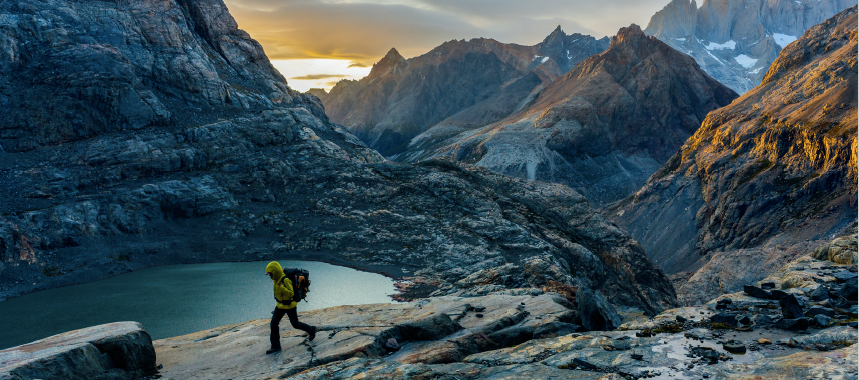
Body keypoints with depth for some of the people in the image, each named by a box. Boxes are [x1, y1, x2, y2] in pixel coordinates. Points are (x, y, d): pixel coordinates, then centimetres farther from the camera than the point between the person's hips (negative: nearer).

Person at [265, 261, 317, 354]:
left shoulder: (285, 280, -27)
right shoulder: (277, 279, 0)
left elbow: (291, 294, -26)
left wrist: (281, 288, -37)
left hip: (290, 305, -8)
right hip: (280, 305, 8)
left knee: (295, 324, 8)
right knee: (274, 324, 0)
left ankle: (311, 330, 34)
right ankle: (275, 346, 7)